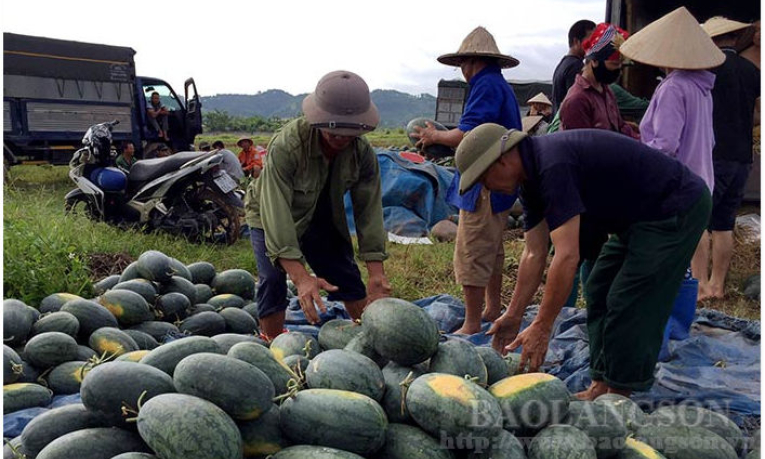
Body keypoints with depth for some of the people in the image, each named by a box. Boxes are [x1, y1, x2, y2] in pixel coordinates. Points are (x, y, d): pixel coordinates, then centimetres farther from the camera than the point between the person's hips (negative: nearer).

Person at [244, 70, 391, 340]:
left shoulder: (362, 151, -22)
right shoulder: (285, 146, -38)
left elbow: (369, 209, -21)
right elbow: (276, 212, -44)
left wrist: (376, 272, -29)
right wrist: (301, 277, -54)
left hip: (323, 218, 4)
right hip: (270, 216, -4)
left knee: (348, 276, 6)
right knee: (272, 281, -19)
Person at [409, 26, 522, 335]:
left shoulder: (486, 86, -15)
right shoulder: (501, 86, 17)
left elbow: (466, 136, -25)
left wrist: (435, 136, -7)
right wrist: (442, 141, 14)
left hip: (485, 186, -11)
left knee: (471, 255, -4)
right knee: (492, 250, 21)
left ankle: (471, 326, 3)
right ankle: (493, 310, 35)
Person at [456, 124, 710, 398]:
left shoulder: (554, 165, -29)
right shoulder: (532, 176, 2)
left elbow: (567, 255, -32)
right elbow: (534, 254, 6)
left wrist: (541, 328, -28)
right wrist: (513, 316, 8)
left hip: (677, 208, -10)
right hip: (640, 216, 10)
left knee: (629, 304, -10)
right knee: (599, 293, 9)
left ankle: (618, 399, 3)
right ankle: (602, 386, 16)